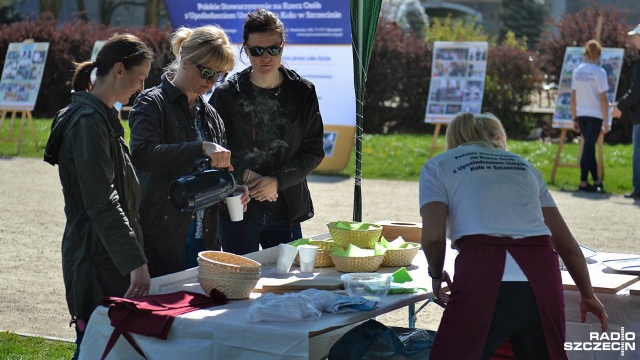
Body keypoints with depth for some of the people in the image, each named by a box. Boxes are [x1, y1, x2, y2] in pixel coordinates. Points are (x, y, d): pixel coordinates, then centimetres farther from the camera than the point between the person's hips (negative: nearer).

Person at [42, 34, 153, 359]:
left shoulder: (101, 116, 16)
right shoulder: (89, 121, -17)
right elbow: (102, 204, -24)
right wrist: (135, 262, -29)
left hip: (108, 254, 10)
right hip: (96, 256, -10)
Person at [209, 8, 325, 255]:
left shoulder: (303, 93, 2)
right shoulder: (227, 93, -2)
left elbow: (314, 152, 2)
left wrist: (277, 181, -11)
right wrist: (244, 175, -13)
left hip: (286, 209, 1)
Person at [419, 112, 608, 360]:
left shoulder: (438, 166, 18)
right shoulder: (524, 166, 28)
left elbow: (433, 236, 1)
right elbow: (567, 244, 27)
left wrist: (437, 275, 21)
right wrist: (587, 295, 40)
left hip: (483, 277, -4)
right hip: (541, 279, 4)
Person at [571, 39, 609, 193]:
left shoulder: (577, 71, 4)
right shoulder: (599, 72, -11)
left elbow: (573, 98, 7)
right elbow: (603, 99, -12)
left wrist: (575, 118, 15)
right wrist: (606, 121, -7)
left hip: (581, 114, 5)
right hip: (595, 115, -5)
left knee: (589, 146, 15)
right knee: (588, 147, -2)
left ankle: (597, 181, 23)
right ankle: (583, 183, -3)